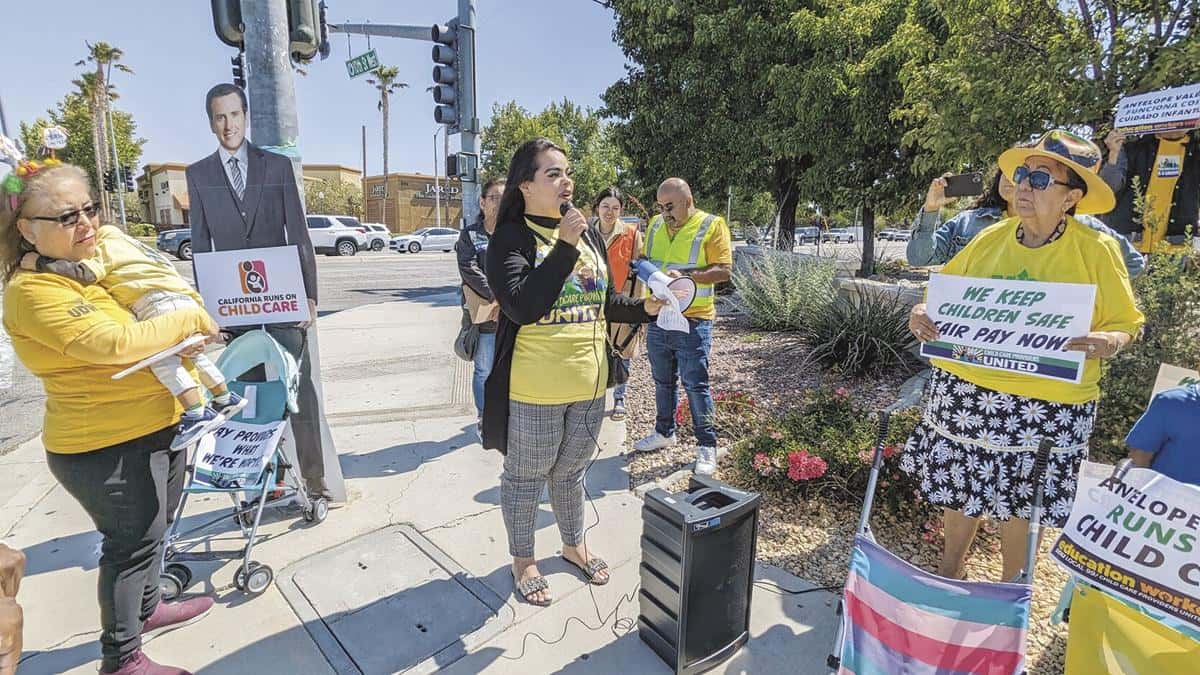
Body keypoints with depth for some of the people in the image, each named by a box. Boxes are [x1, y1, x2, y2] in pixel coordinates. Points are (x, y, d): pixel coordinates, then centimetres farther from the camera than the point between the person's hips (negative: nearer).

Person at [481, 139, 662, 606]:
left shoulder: (588, 234, 7)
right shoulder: (511, 239, -12)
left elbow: (605, 301, 15)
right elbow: (522, 308, -26)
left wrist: (645, 308, -2)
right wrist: (564, 247, -28)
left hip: (589, 383, 6)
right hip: (534, 390, -5)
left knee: (571, 472, 24)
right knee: (525, 476, 14)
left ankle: (574, 545, 47)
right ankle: (522, 559, 37)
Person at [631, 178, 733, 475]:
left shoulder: (712, 225, -8)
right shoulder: (655, 224, 9)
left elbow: (724, 270, -13)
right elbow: (645, 260, 20)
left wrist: (686, 275, -24)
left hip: (692, 321, -6)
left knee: (695, 384, 0)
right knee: (663, 381, 17)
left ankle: (706, 445, 13)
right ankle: (664, 432, 34)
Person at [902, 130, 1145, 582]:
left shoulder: (1097, 251, -4)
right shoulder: (990, 239, 3)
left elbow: (1126, 324, -2)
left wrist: (1105, 343, -25)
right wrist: (920, 315, -12)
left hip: (1047, 406, -2)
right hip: (966, 392, 3)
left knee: (1021, 500, 12)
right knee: (957, 484, 14)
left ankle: (1010, 587, 37)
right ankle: (950, 569, 37)